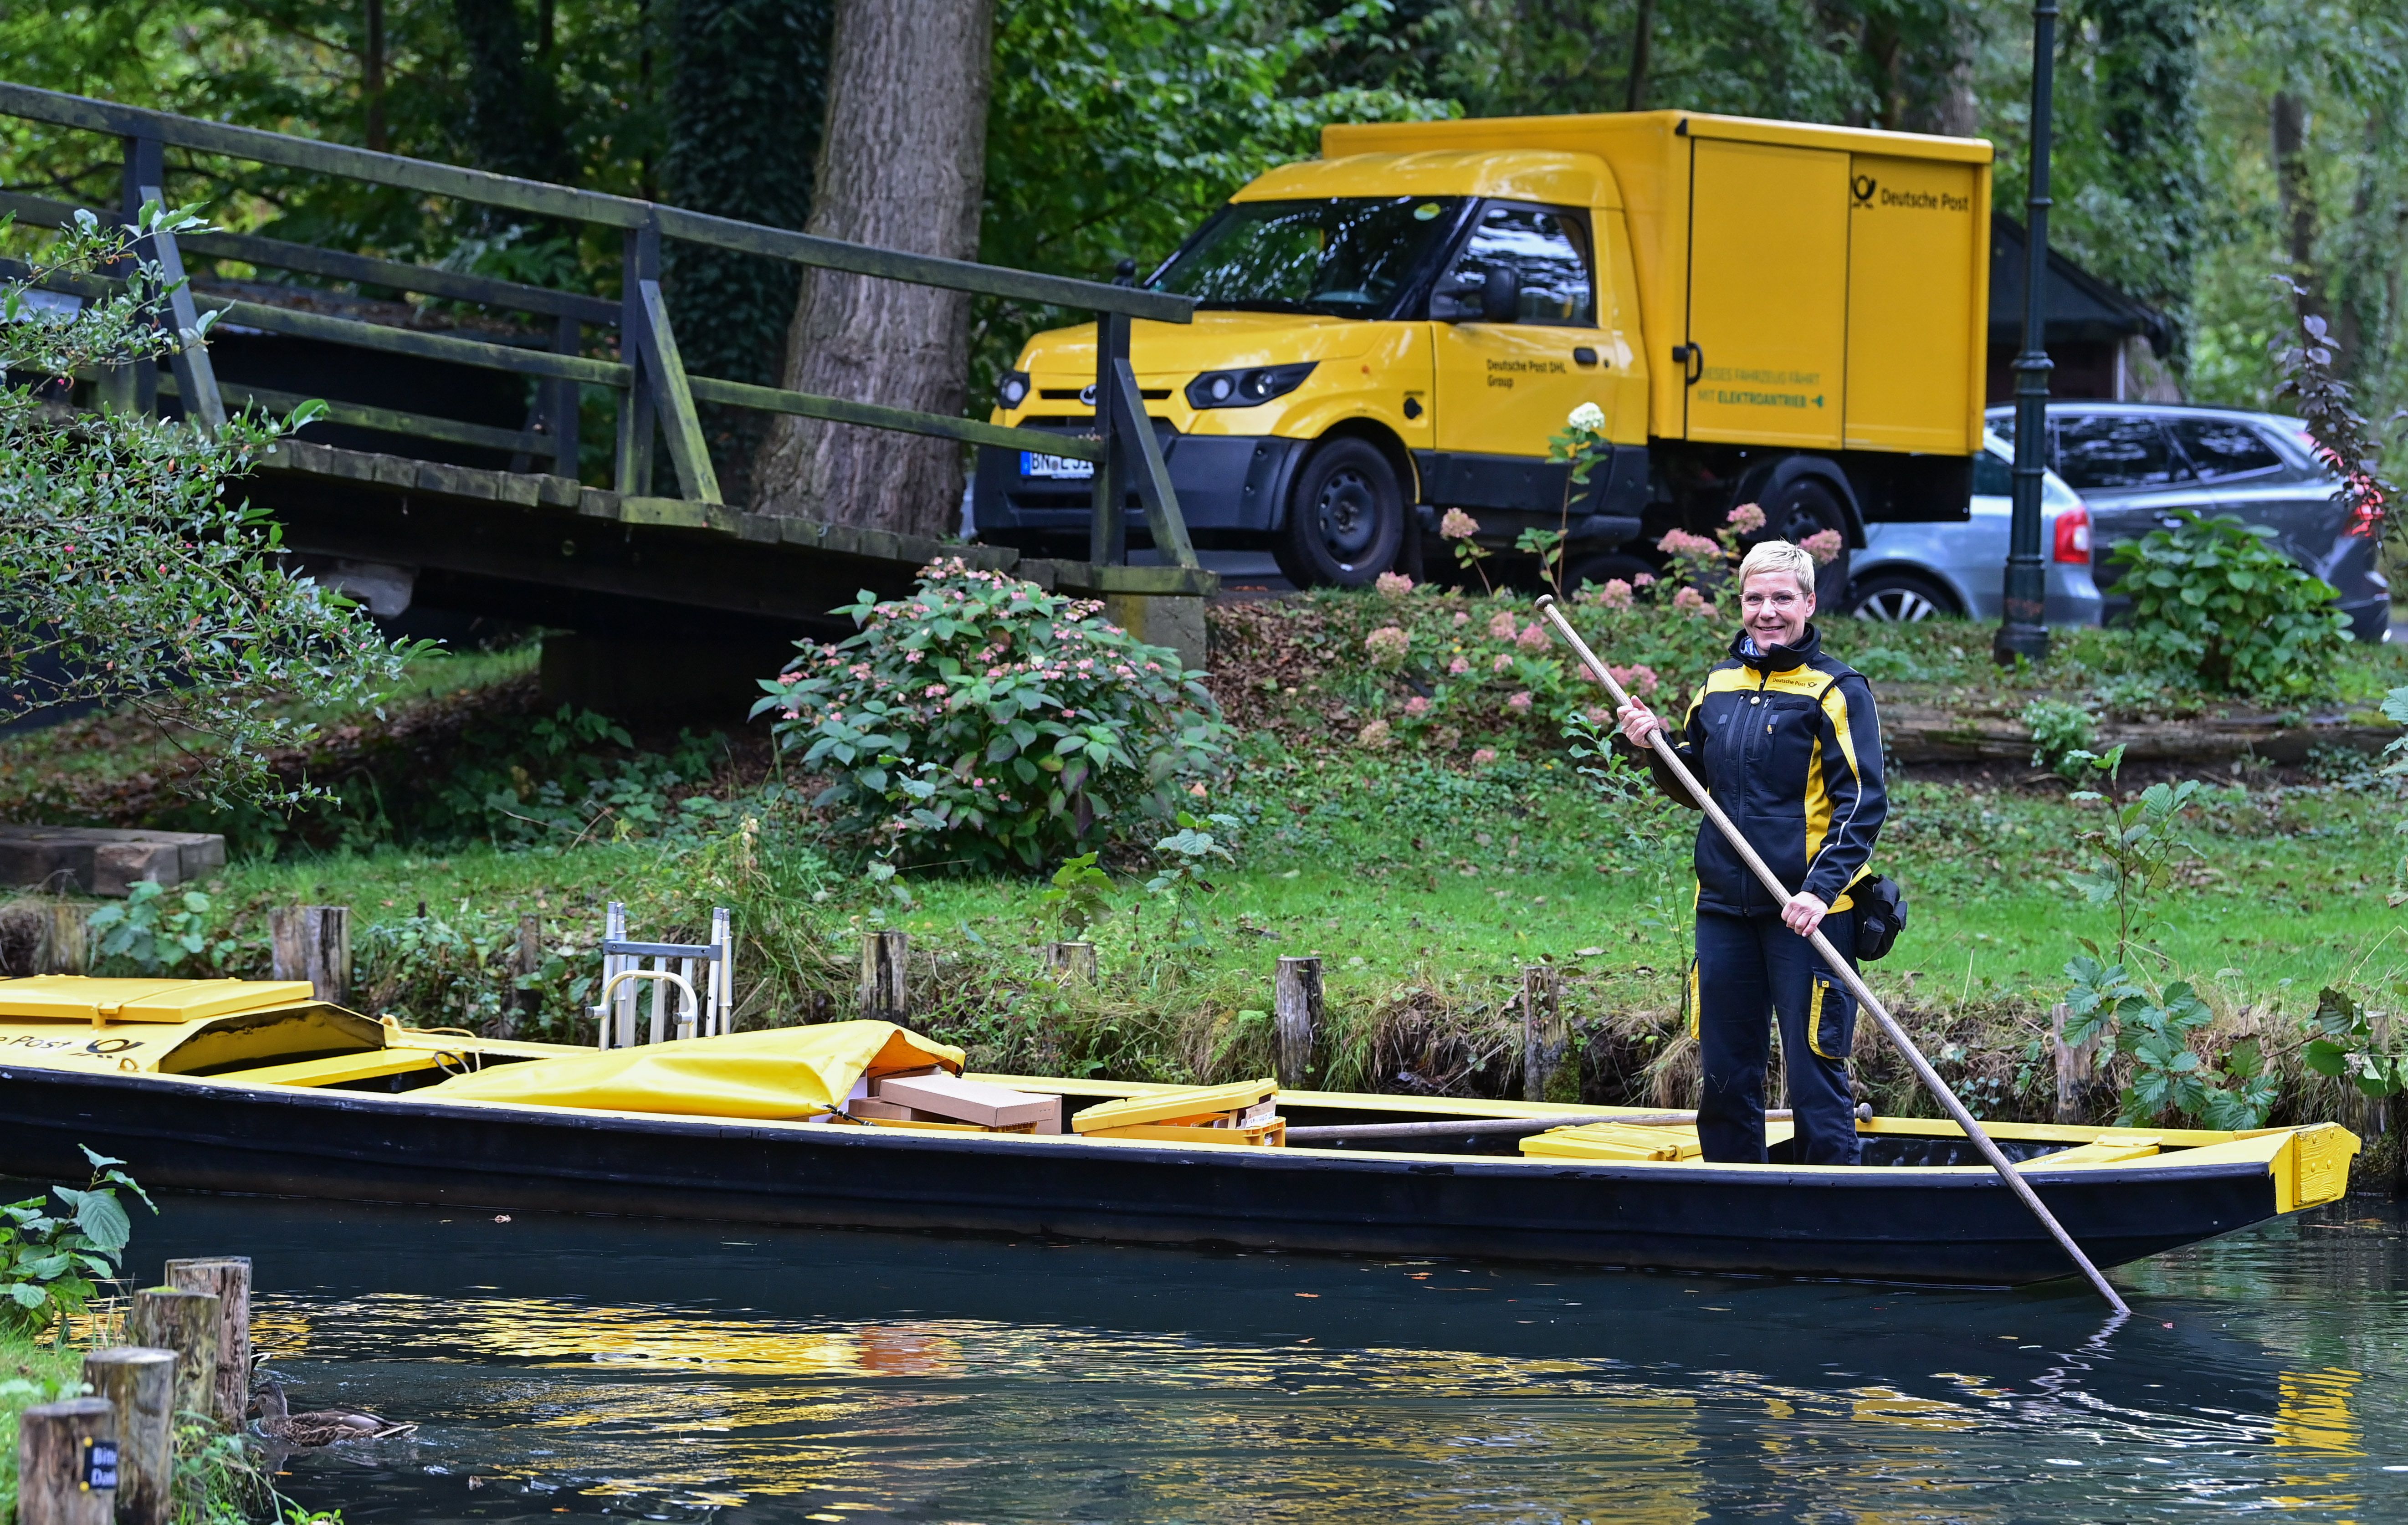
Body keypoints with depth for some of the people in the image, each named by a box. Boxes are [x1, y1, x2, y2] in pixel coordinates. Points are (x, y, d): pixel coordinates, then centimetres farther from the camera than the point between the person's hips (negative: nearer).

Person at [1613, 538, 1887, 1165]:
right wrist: (1654, 746, 2)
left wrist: (1821, 891, -19)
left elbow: (1863, 806, -9)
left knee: (1813, 1067, -5)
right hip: (1724, 905, 6)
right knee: (1724, 1072, 11)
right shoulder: (1718, 685, 12)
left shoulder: (1837, 691, -5)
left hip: (1807, 911, -6)